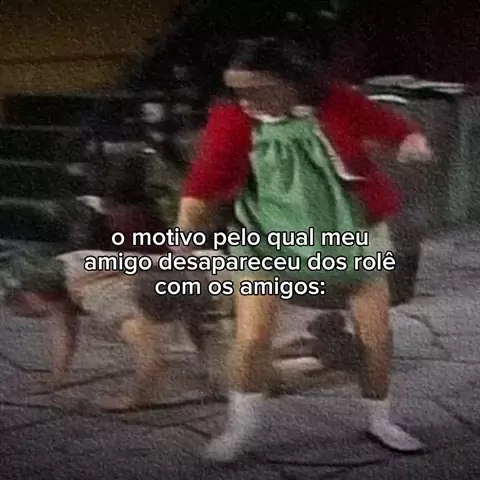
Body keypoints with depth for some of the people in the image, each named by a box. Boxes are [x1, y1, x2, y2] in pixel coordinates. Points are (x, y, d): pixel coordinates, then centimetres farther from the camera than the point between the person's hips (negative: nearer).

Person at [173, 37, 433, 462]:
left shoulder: (337, 103, -14)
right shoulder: (231, 120, -15)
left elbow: (391, 127, -1)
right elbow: (204, 182, -19)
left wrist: (412, 141, -23)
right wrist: (184, 241, -29)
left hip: (355, 237, 1)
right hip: (268, 240, -1)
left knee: (377, 337, 8)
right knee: (252, 337, -13)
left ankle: (380, 421, 32)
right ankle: (242, 427, 10)